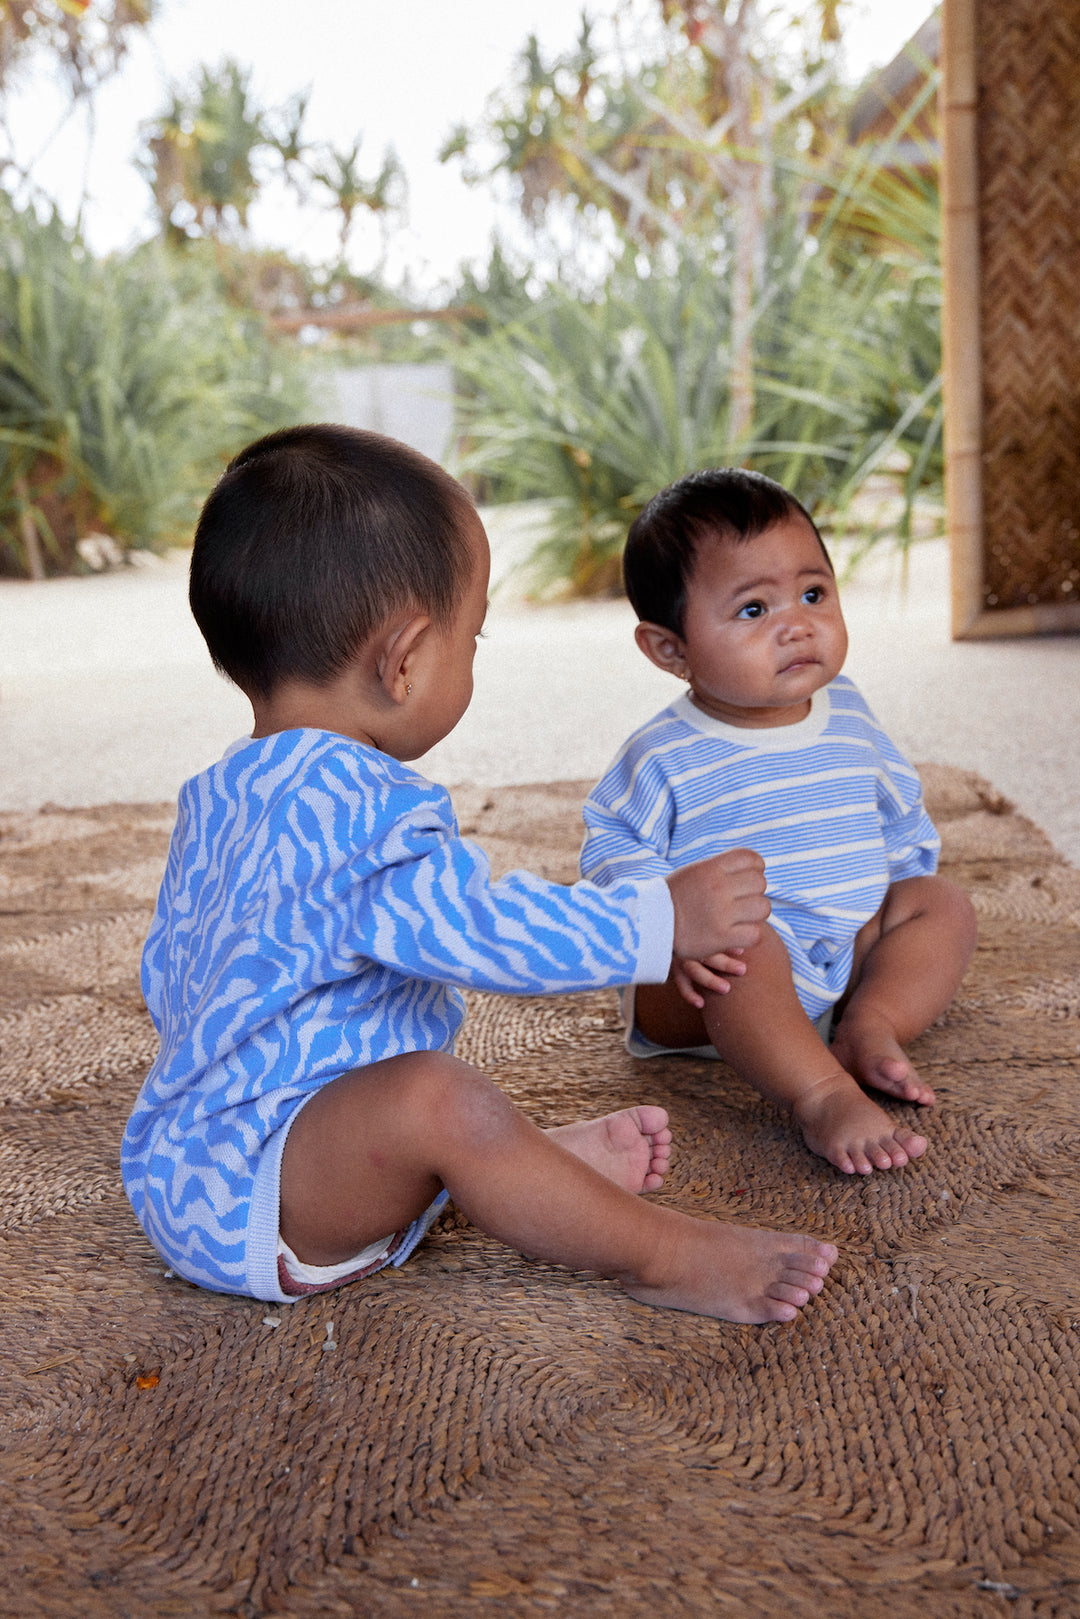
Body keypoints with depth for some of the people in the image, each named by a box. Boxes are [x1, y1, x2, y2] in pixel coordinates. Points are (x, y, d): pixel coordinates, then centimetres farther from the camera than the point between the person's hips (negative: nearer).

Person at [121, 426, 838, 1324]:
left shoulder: (215, 799, 11)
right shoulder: (355, 803, -24)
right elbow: (476, 931, -29)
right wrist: (664, 919, -19)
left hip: (176, 1164, 11)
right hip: (243, 1201, -11)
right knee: (433, 1098, -36)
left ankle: (542, 1159, 18)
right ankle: (664, 1255, -22)